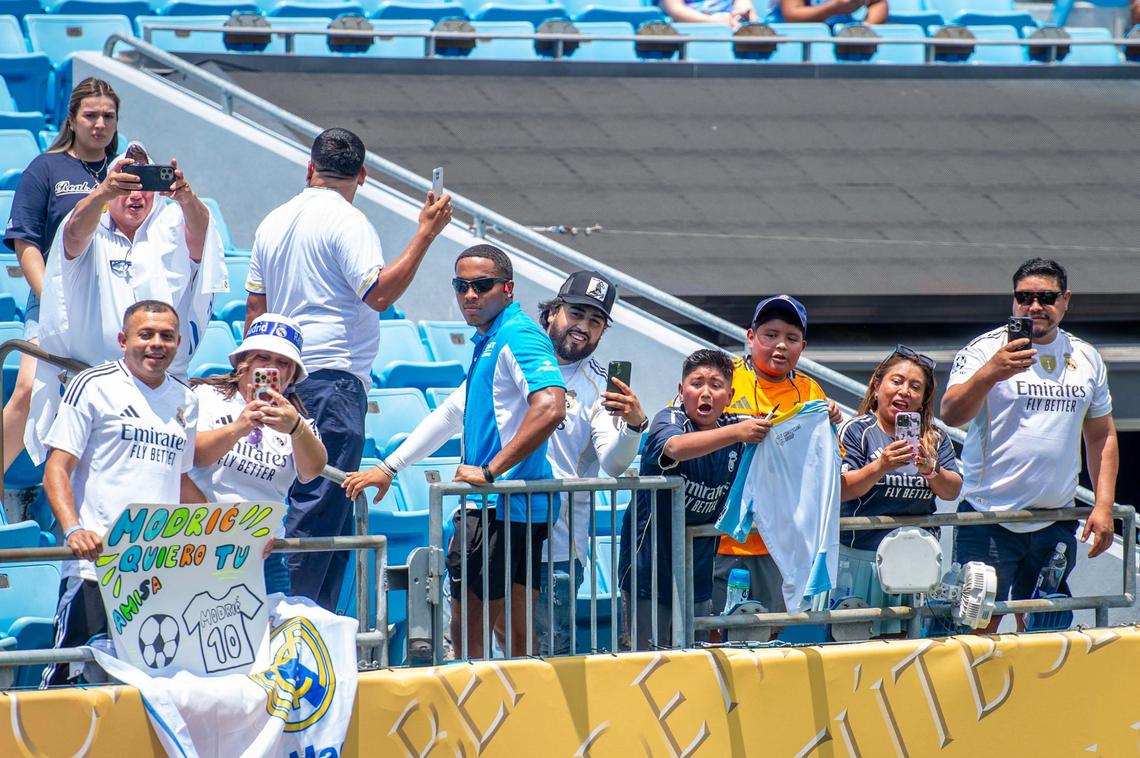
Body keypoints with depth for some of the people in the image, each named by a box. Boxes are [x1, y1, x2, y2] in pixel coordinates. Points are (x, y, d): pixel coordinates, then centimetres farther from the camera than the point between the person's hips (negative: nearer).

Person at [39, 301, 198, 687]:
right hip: (97, 560, -5)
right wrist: (73, 530, -19)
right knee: (70, 673, -9)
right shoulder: (93, 386, 1)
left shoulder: (185, 400, 17)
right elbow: (57, 469, -4)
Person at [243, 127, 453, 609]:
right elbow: (378, 293, -17)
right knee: (320, 505, -8)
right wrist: (424, 235, -14)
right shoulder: (346, 221, -8)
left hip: (286, 377, 8)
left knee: (327, 508, 13)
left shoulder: (274, 222, 15)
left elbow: (255, 307, 19)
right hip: (333, 376, -8)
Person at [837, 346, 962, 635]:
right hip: (859, 557, -4)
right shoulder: (856, 430, -2)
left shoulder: (936, 439, 10)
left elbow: (952, 492, 3)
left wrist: (931, 471, -18)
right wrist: (880, 467, -26)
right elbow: (841, 490, -11)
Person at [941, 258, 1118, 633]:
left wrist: (1103, 505, 9)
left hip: (1056, 522, 5)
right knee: (979, 626, -9)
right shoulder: (986, 349, -4)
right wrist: (989, 373, -37)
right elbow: (951, 415, -19)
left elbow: (1101, 435, 19)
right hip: (989, 517, -5)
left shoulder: (1086, 358, 12)